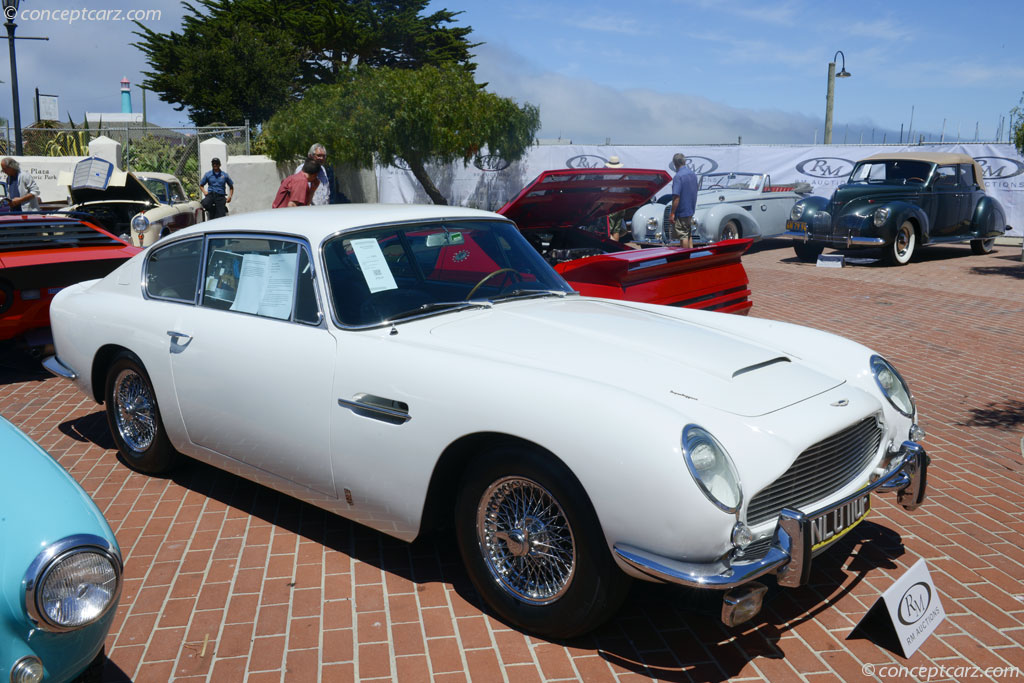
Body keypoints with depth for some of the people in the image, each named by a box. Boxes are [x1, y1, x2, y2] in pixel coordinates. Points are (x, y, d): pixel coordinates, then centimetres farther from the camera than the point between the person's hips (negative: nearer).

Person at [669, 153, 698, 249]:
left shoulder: (678, 176, -19)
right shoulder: (693, 174, 7)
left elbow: (676, 197, -23)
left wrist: (672, 213, -19)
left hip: (681, 212, -8)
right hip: (691, 211, 8)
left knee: (683, 236, -1)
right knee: (689, 235, 17)